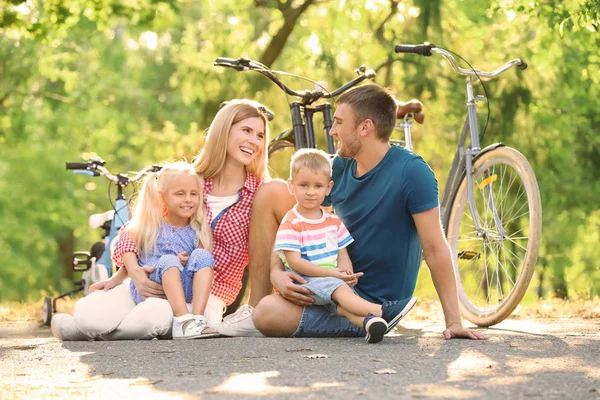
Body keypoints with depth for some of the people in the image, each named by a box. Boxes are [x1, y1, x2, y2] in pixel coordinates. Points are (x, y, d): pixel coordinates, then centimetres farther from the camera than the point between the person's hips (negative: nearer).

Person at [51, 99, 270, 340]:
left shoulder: (260, 192, 1)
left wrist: (255, 309, -17)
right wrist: (134, 271, -15)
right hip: (157, 283, 2)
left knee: (152, 317, -36)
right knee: (88, 313, -26)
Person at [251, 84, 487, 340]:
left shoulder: (411, 172, -19)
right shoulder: (338, 167, 1)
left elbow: (435, 249, -20)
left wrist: (453, 321, -22)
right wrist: (276, 272, -16)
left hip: (375, 303, -7)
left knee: (269, 315, -27)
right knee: (273, 194, 4)